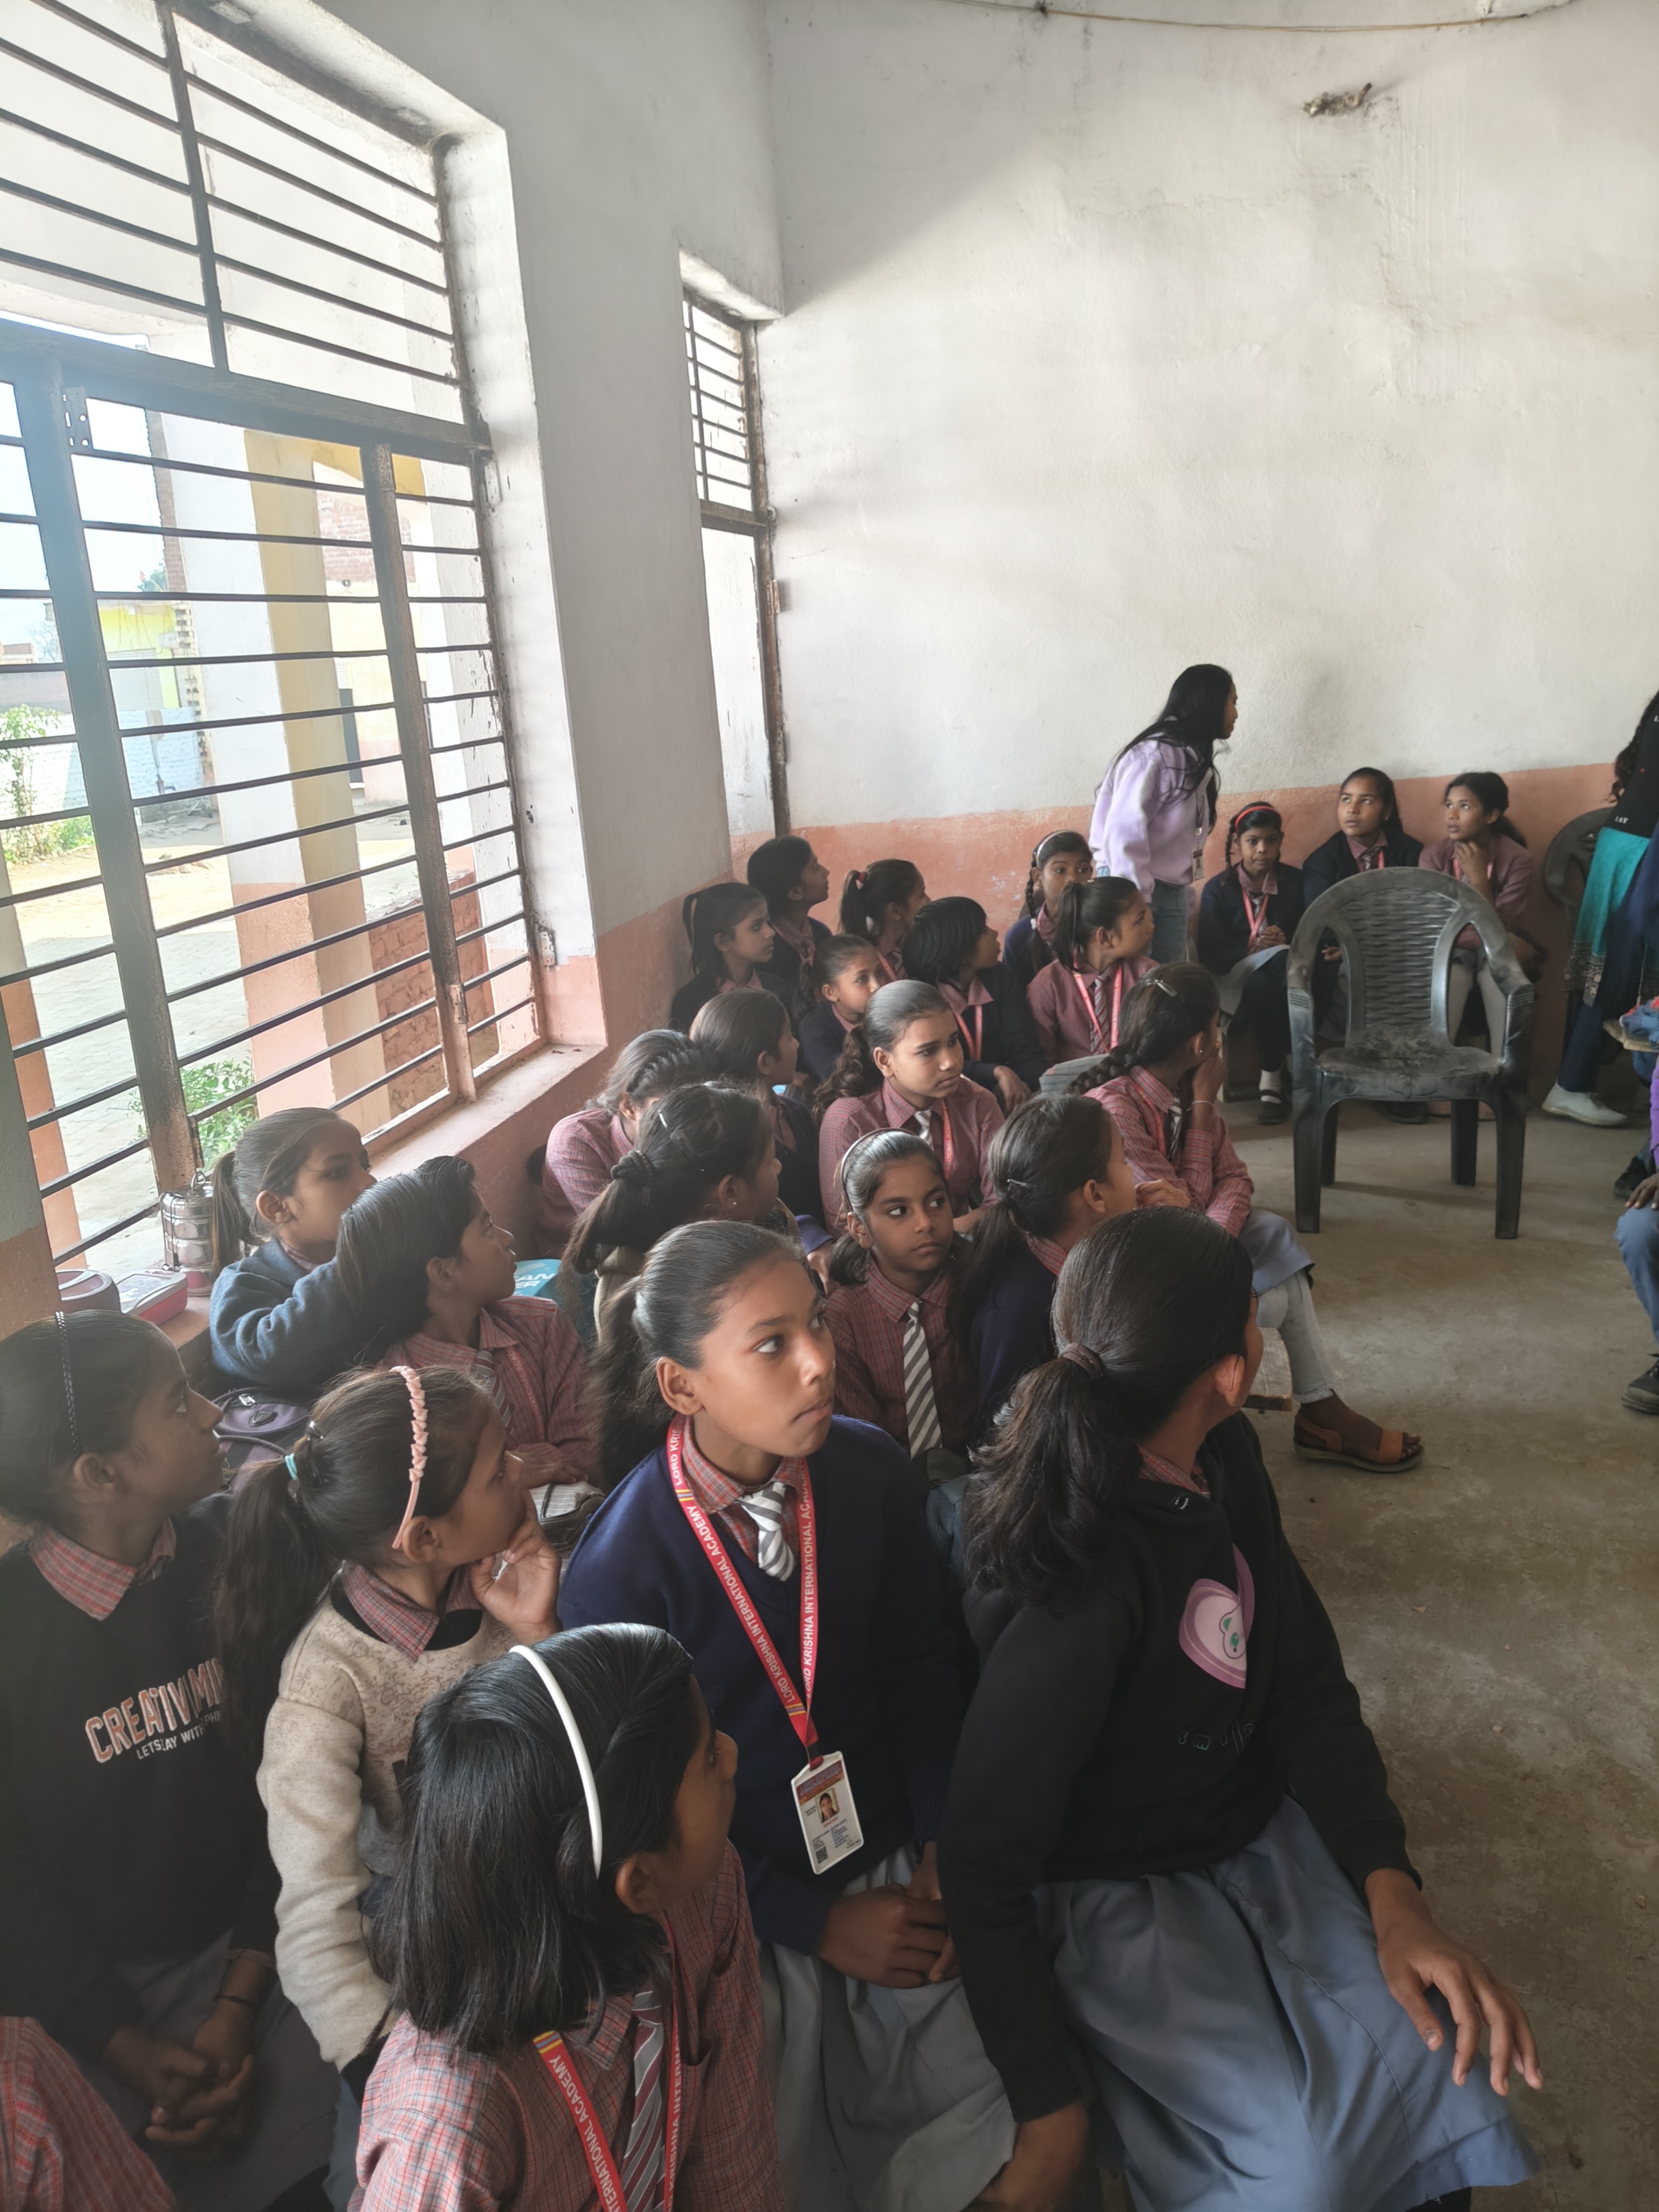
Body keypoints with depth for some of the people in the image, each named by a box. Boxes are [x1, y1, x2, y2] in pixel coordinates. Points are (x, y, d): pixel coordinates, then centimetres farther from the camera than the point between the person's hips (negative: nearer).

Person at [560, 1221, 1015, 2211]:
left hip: (892, 1866, 3)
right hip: (746, 1914, -3)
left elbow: (921, 1669, 1)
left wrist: (943, 1852, -3)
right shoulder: (619, 1570, -24)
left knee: (997, 2118, 5)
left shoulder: (871, 1471, -14)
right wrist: (817, 1924, -10)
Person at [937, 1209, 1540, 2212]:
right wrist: (1050, 2112, -16)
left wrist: (1391, 1890, -10)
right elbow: (984, 1871, -21)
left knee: (1441, 2062, -9)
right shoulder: (1081, 1593, -31)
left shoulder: (1225, 1460, -7)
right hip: (1116, 1896, -6)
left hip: (1265, 1831, 7)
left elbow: (1307, 1681, 1)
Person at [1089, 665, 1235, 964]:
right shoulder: (1155, 753, -12)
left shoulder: (1194, 760, 15)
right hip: (1134, 891, -8)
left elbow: (1181, 839, 11)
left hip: (1172, 894, 8)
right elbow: (1123, 833, -19)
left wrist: (1184, 898, 5)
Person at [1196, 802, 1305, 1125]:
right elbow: (1211, 955, -5)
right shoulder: (1217, 889, 3)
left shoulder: (1294, 881, 9)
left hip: (1284, 979, 1)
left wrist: (1286, 943, -17)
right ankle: (1293, 1069, -23)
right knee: (1261, 986, -37)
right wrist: (1253, 949, -20)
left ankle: (1272, 1080, -25)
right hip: (1236, 981, -1)